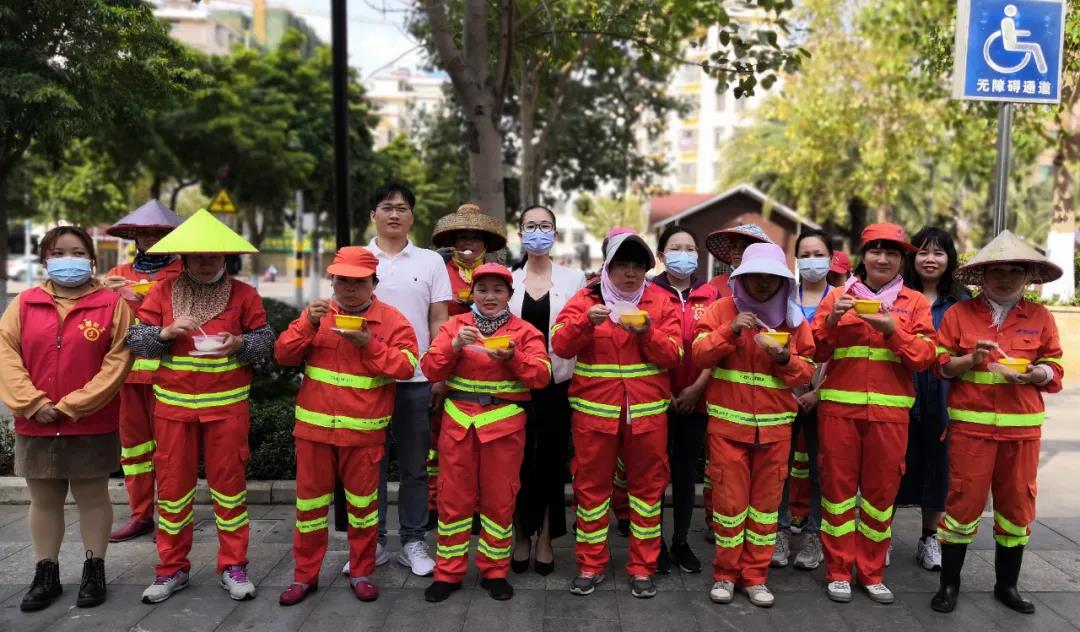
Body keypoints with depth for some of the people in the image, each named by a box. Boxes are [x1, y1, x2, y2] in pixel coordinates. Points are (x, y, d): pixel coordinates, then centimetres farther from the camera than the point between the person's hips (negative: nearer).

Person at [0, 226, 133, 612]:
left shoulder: (111, 304, -5)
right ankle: (46, 575, 28)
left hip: (92, 425, -3)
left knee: (93, 497, 9)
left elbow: (118, 360, -10)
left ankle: (94, 570, 23)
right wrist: (31, 403, -12)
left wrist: (73, 405, -14)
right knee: (44, 501, 14)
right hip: (35, 425, 3)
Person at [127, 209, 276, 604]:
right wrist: (166, 333, -16)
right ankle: (172, 568, 23)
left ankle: (233, 566, 18)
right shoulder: (164, 292, 4)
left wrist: (240, 344, -17)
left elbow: (266, 341, 2)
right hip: (173, 405, 2)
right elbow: (135, 339, 2)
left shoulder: (244, 294, 1)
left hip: (227, 406, -1)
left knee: (229, 483, 6)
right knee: (173, 485, 8)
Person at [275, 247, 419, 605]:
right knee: (310, 501, 11)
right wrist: (308, 324, -15)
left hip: (363, 431, -2)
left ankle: (361, 573, 26)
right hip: (314, 426, 2)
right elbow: (283, 355, 0)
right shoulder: (317, 313, 6)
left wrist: (368, 343, -21)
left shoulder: (391, 320, -3)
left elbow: (406, 367, -11)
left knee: (362, 501, 10)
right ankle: (305, 575, 25)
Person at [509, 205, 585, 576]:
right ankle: (521, 536, 19)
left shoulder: (573, 278, 4)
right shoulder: (508, 279, 7)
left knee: (551, 458, 4)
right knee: (519, 458, 4)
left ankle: (546, 539, 18)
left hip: (556, 382, -1)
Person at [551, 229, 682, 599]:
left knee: (647, 485, 8)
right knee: (592, 486, 7)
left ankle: (643, 568, 21)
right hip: (594, 409, -1)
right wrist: (586, 322, -24)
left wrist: (646, 332, -19)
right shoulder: (586, 299, 3)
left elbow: (673, 356, -3)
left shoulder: (661, 302, 5)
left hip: (647, 411, 1)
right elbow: (560, 346, -8)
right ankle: (590, 565, 21)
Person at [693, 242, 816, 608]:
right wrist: (729, 332, -21)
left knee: (766, 500, 7)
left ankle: (755, 576, 19)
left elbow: (807, 372, 6)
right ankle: (725, 574, 17)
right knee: (730, 499, 2)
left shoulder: (794, 318, 6)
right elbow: (699, 356, -7)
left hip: (775, 426, 2)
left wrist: (785, 358, -15)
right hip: (728, 422, -2)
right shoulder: (723, 309, 0)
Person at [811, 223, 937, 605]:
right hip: (839, 406, 0)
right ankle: (838, 571, 15)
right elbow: (816, 352, 2)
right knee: (838, 486, 4)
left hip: (890, 410, 1)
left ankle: (872, 572, 21)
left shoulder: (915, 303, 7)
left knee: (881, 489, 7)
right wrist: (831, 320, -15)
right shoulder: (839, 295, 7)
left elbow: (925, 358, -2)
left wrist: (892, 329, -16)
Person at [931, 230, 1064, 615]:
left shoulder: (1040, 317, 8)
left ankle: (1007, 585, 26)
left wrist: (1035, 373, -14)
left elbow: (1054, 370, 8)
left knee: (1017, 504, 9)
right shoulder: (959, 313, 3)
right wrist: (970, 359, -16)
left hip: (1022, 426, 2)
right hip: (970, 423, -2)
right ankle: (949, 584, 13)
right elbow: (940, 366, 3)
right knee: (964, 501, 0)